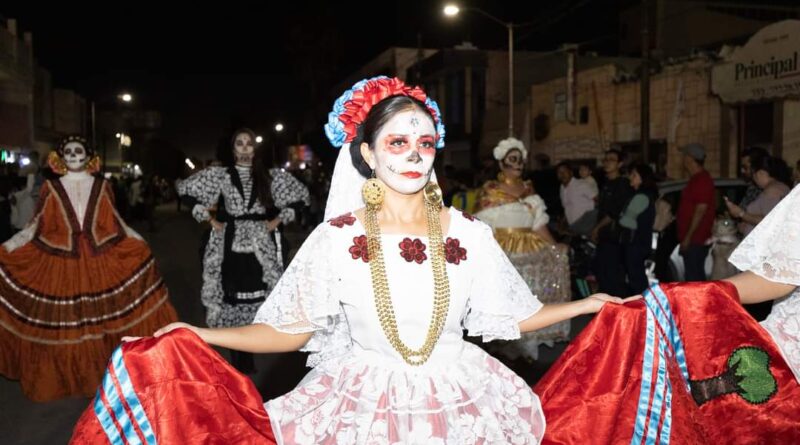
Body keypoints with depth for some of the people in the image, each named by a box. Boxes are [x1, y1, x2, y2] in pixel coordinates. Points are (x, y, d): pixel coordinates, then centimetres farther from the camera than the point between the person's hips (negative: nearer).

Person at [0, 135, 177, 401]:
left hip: (100, 264, 1)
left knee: (100, 320, 6)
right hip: (59, 265, 0)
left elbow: (115, 223, 9)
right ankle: (62, 378, 21)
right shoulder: (51, 187, 3)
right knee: (59, 325, 5)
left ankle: (102, 373, 22)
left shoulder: (102, 186, 6)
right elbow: (37, 226, 2)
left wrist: (138, 241, 3)